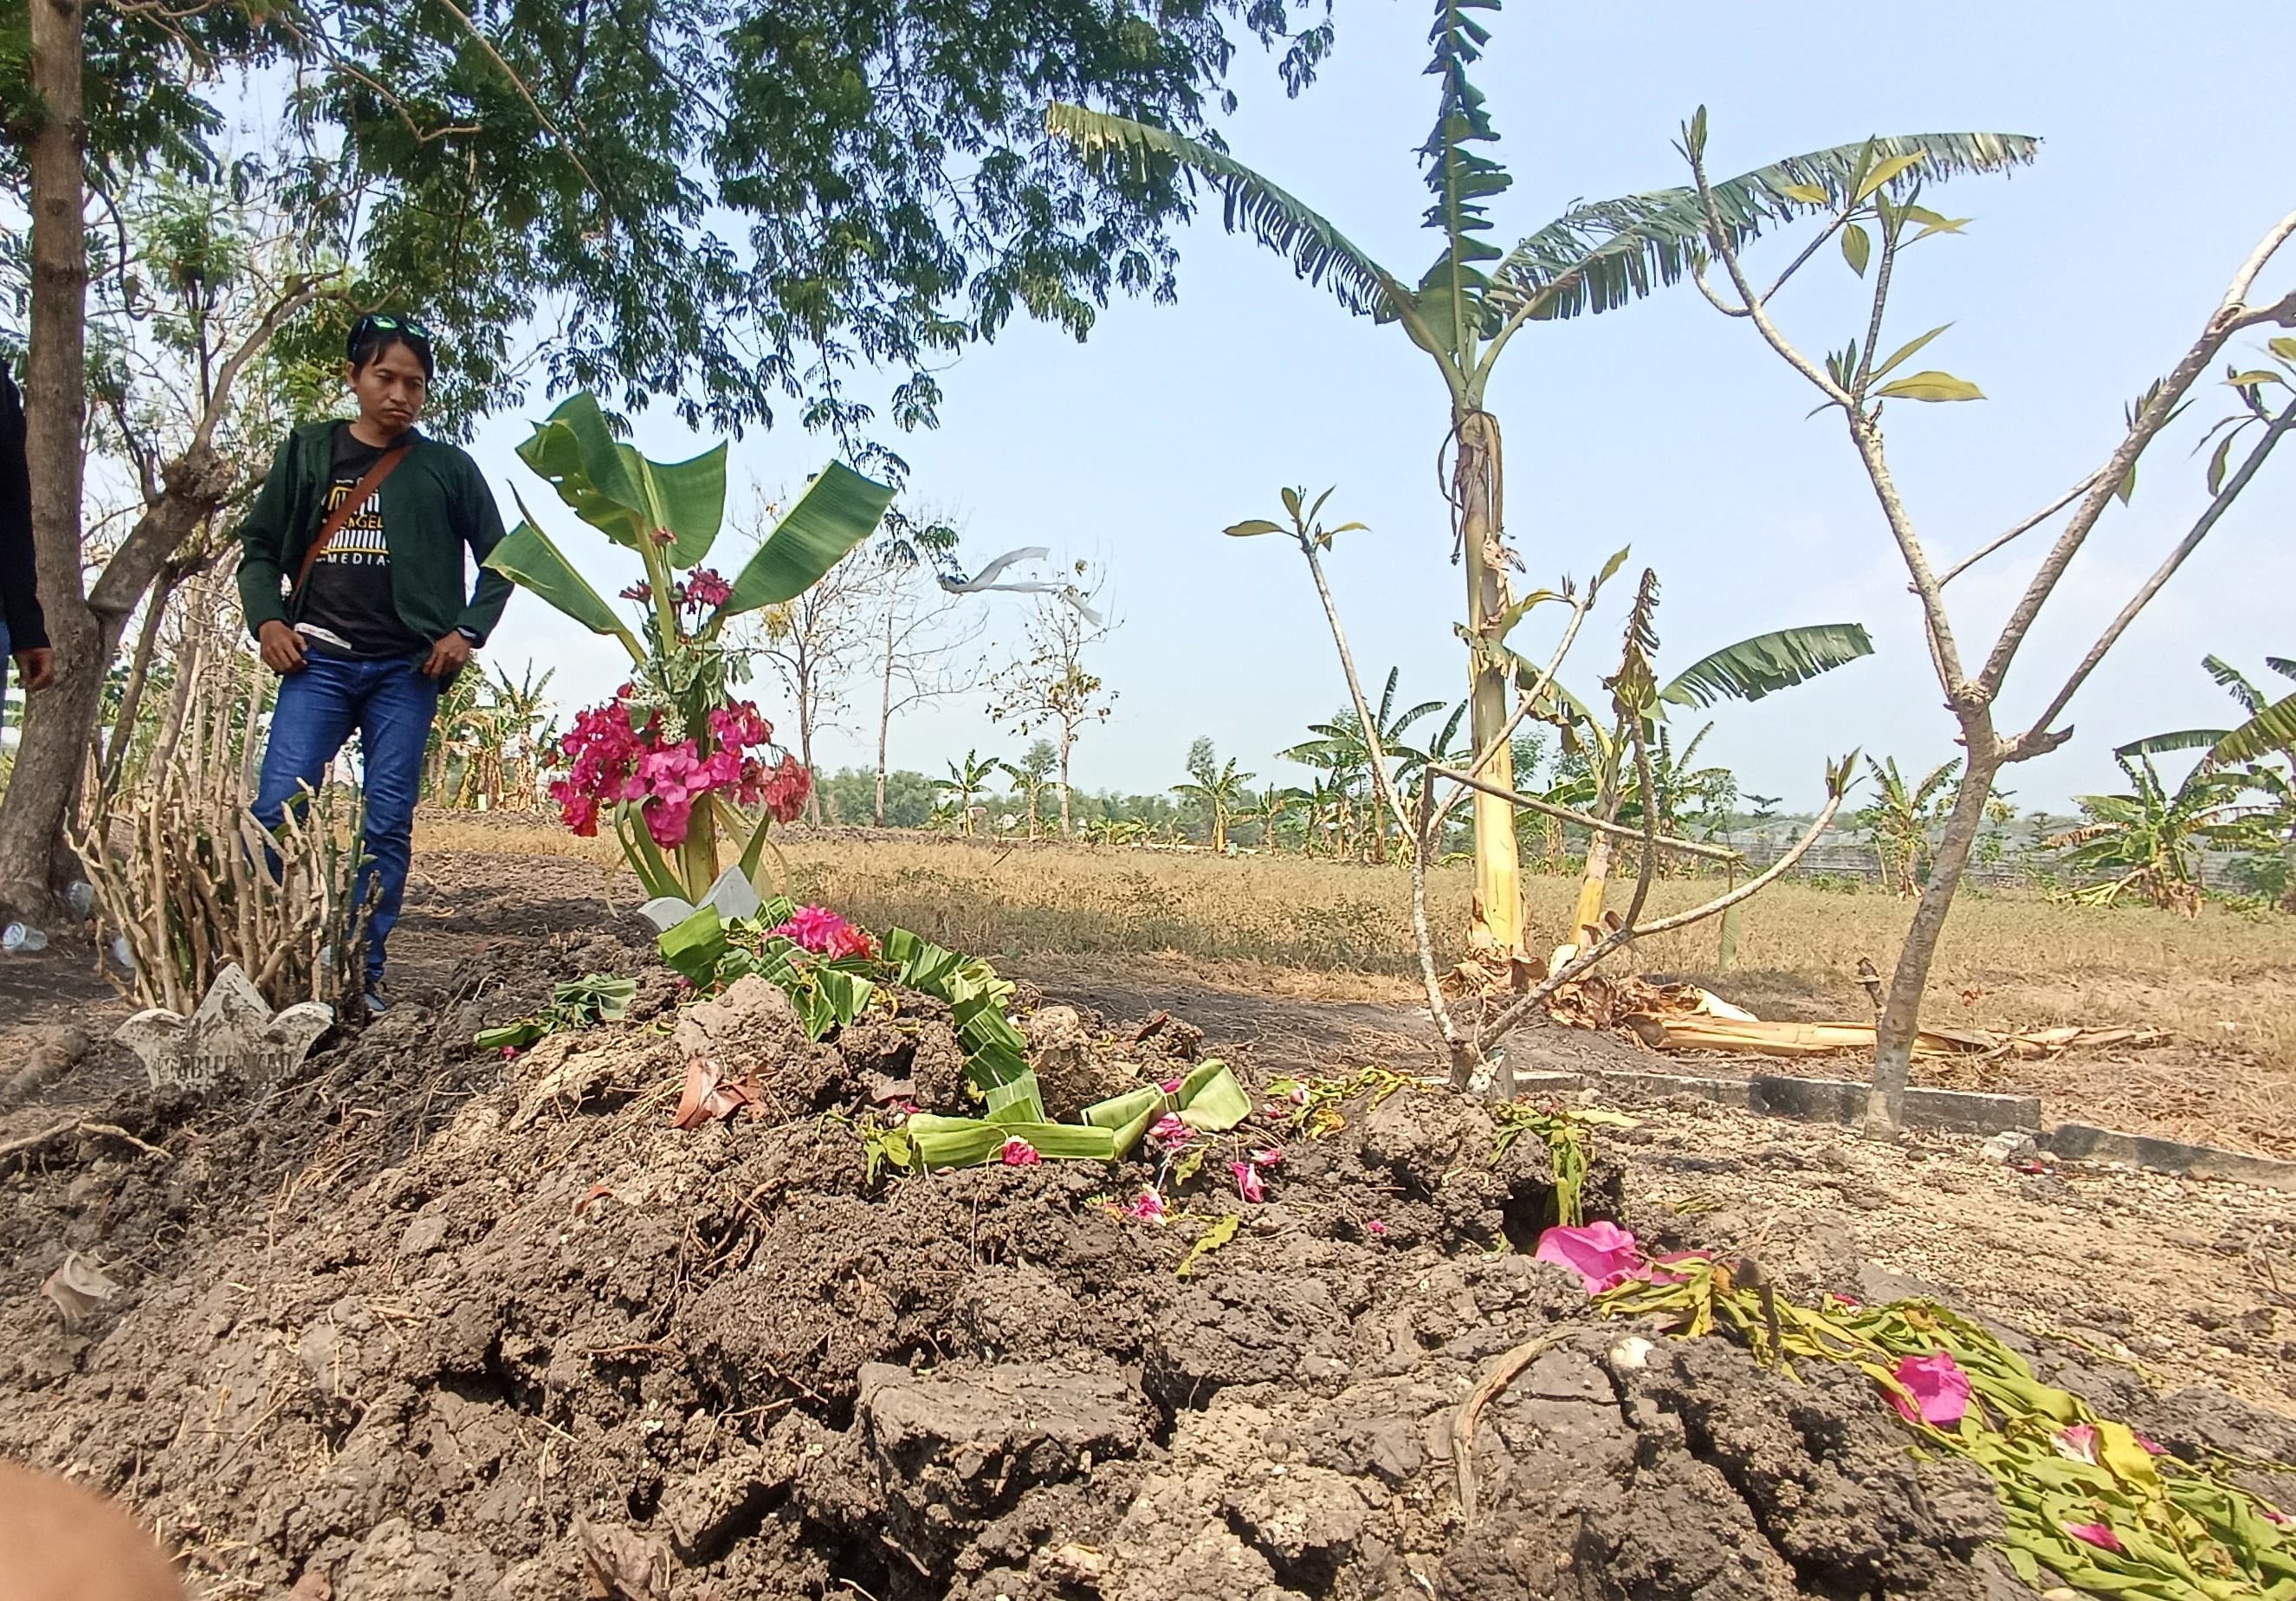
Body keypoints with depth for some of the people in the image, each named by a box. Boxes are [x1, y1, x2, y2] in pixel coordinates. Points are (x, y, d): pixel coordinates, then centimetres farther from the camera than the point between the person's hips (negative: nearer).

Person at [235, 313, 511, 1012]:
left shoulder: (447, 468, 8)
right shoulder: (309, 451, 11)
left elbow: (499, 558, 12)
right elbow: (259, 548, 15)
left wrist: (468, 632, 0)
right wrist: (268, 619, -1)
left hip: (407, 670, -1)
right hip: (319, 662, 1)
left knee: (388, 824, -1)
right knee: (278, 810, -8)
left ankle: (365, 972, 6)